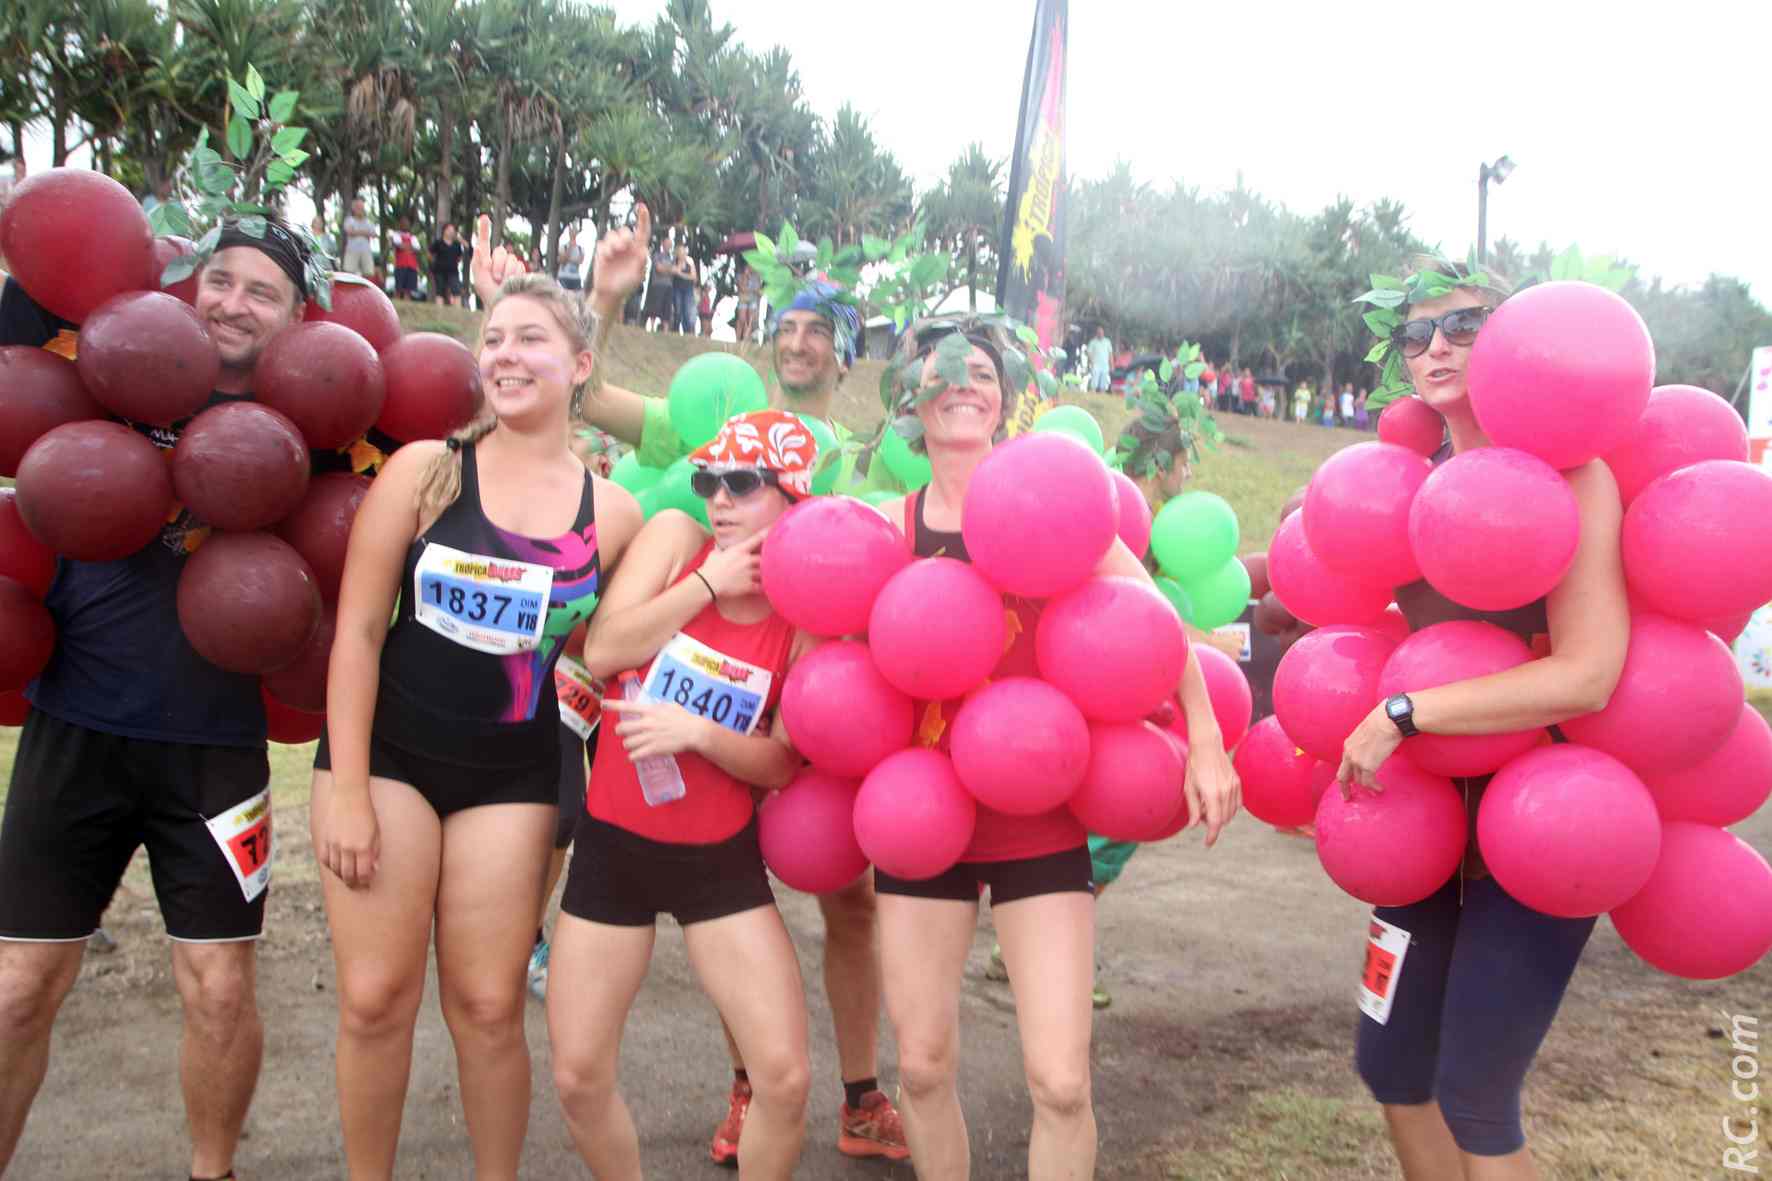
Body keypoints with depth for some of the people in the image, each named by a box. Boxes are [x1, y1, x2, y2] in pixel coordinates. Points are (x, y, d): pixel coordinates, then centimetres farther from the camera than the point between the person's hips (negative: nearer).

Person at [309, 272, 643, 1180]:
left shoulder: (613, 512, -1)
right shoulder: (425, 470, -5)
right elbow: (358, 628, -6)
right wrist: (346, 790, -9)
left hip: (513, 773, 1)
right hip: (388, 750, 0)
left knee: (488, 1007, 5)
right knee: (376, 1000, 2)